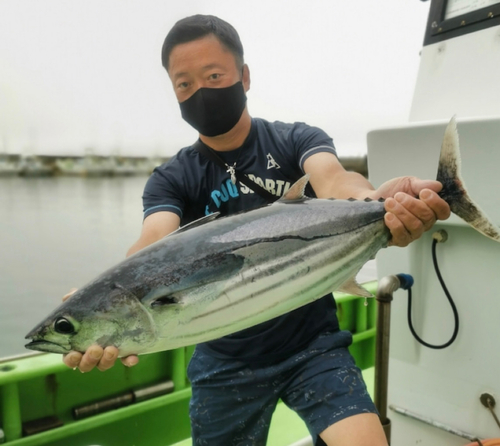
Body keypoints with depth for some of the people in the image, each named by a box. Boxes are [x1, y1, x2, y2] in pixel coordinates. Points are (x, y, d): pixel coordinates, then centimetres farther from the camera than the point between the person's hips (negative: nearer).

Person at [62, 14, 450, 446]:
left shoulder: (299, 141, -5)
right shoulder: (171, 179, -4)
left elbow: (334, 182, -26)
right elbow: (155, 246, -22)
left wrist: (382, 205, -50)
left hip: (313, 344, -1)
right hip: (225, 362, 2)